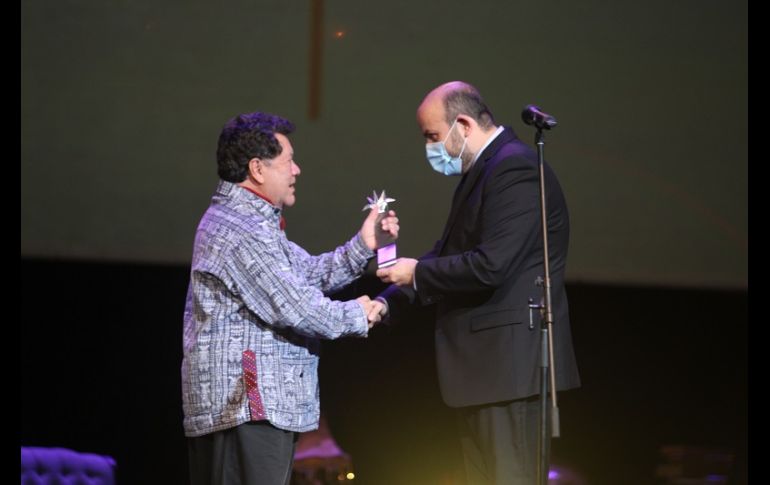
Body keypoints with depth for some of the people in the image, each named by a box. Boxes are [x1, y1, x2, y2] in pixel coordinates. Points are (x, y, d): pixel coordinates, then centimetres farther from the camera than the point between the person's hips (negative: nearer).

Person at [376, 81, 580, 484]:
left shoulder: (514, 168, -17)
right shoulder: (484, 171, 16)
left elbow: (489, 266, -25)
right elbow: (448, 255, 18)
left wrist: (417, 273, -11)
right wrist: (386, 303, 7)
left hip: (508, 360, -11)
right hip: (484, 362, 11)